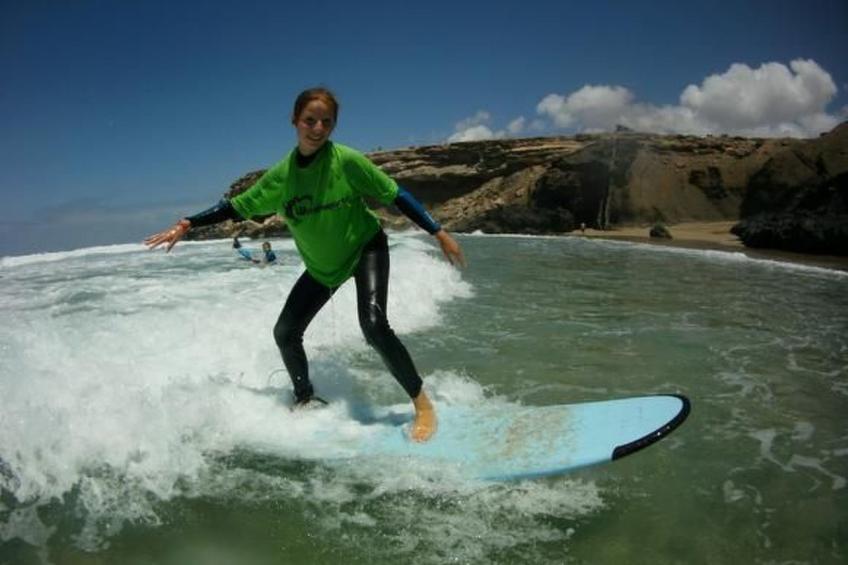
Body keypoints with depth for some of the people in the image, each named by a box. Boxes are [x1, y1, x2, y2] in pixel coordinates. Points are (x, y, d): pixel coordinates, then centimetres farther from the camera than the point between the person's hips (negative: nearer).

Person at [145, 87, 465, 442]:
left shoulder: (346, 160, -22)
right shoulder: (280, 176, -11)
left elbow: (395, 195, -17)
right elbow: (237, 207, -1)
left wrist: (439, 233, -18)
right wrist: (186, 225, -7)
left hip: (365, 248, -5)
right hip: (321, 264, 5)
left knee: (374, 327, -26)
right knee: (285, 333, 3)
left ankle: (422, 404, -9)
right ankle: (306, 399, 28)